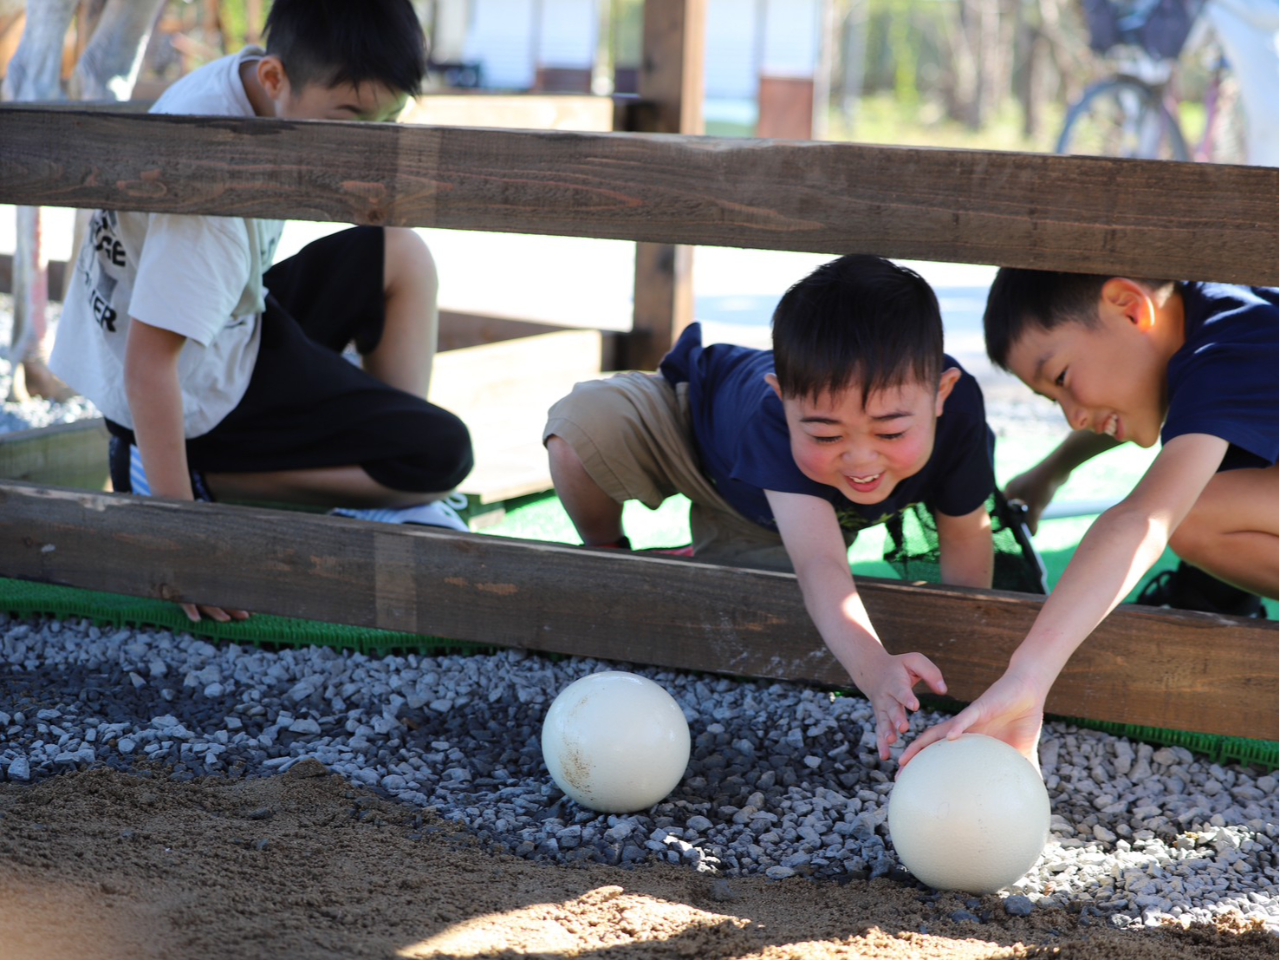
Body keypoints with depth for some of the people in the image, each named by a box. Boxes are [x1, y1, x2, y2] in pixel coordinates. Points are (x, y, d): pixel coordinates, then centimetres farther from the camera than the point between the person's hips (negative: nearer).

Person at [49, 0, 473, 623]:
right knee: (444, 455, -13)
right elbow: (147, 363, -33)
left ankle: (396, 506, 11)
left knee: (401, 256, 11)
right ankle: (188, 475, -6)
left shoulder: (251, 77, -6)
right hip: (202, 393, -10)